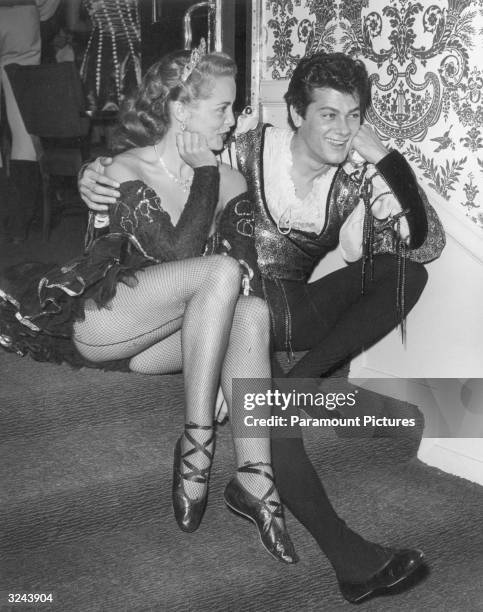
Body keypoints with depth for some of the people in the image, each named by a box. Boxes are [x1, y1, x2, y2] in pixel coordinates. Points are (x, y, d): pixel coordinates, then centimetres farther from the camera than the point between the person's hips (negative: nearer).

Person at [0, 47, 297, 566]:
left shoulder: (223, 180, 8)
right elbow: (177, 252, -20)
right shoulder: (124, 173, -10)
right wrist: (204, 173, -14)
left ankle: (254, 478, -28)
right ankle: (196, 441, -26)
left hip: (149, 333, 6)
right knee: (221, 272, -28)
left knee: (252, 312, -24)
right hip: (88, 322, -6)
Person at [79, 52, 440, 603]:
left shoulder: (356, 182, 1)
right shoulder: (248, 151, -7)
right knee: (270, 415, -34)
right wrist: (94, 178, -21)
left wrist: (383, 157, -15)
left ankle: (294, 384, -23)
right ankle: (350, 559, -25)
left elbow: (424, 244, -12)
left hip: (289, 313, 4)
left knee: (406, 273, -18)